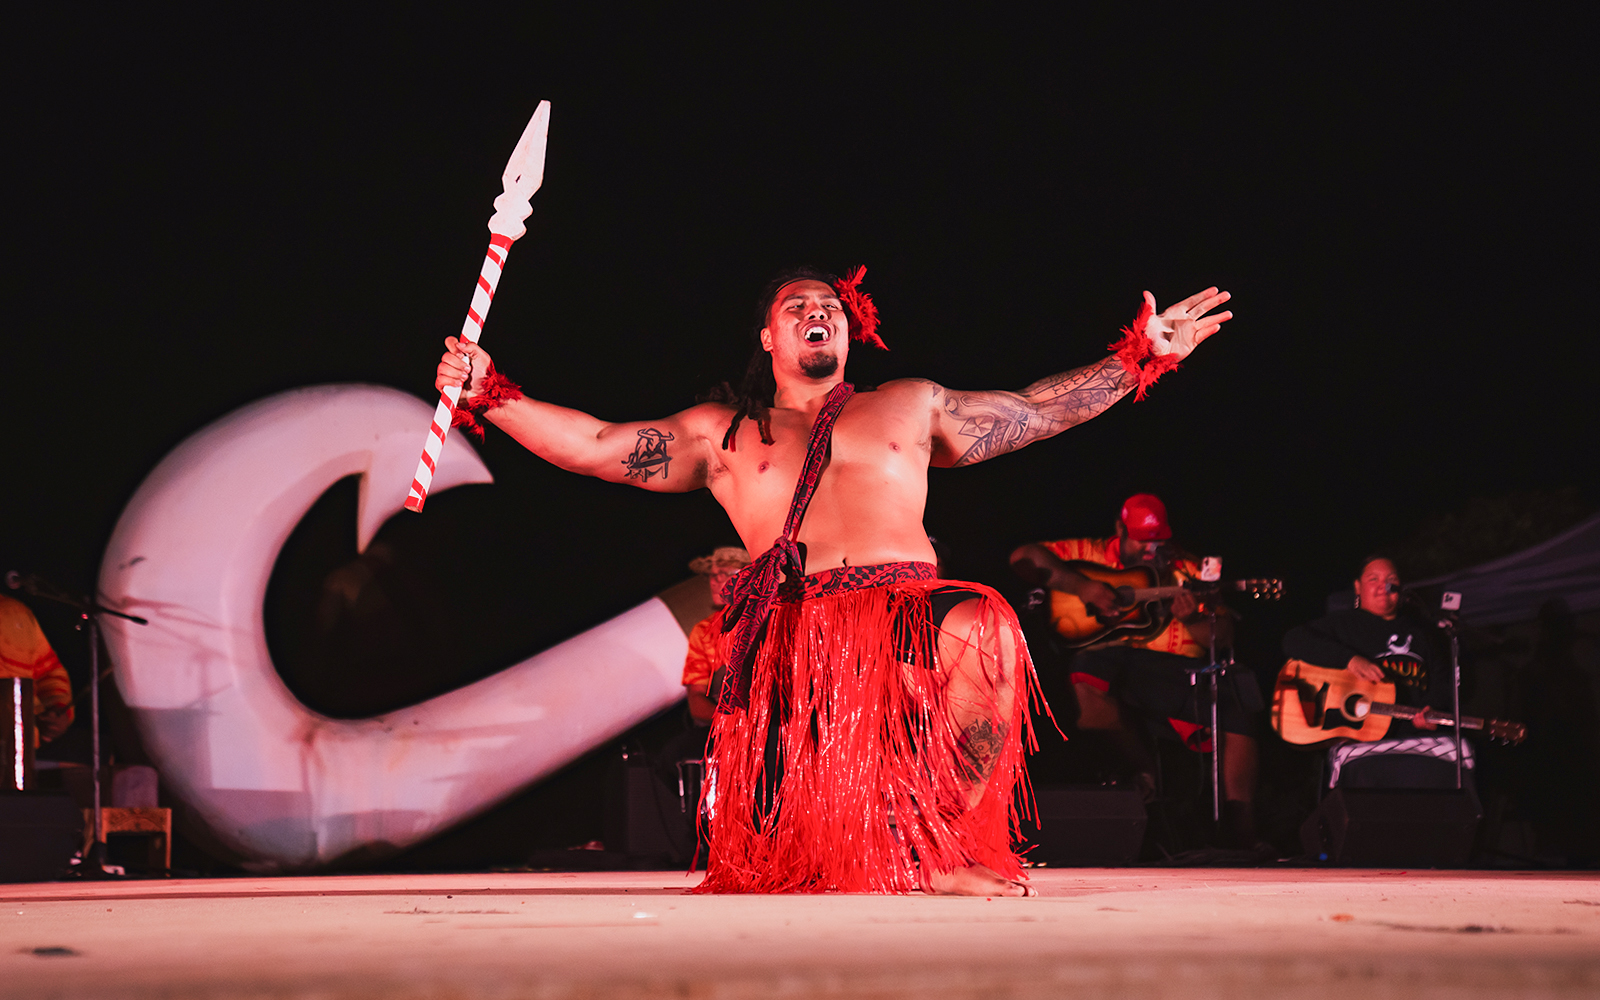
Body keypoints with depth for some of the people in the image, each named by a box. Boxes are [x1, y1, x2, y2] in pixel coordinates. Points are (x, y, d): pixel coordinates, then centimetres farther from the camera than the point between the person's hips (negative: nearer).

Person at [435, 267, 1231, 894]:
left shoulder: (909, 407, 26)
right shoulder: (722, 433, 23)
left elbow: (1037, 408, 27)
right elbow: (595, 446, 18)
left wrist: (1143, 355, 21)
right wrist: (490, 393, 8)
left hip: (907, 614, 1)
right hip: (793, 637, 0)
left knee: (983, 630, -38)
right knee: (797, 863, -22)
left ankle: (928, 847, -20)